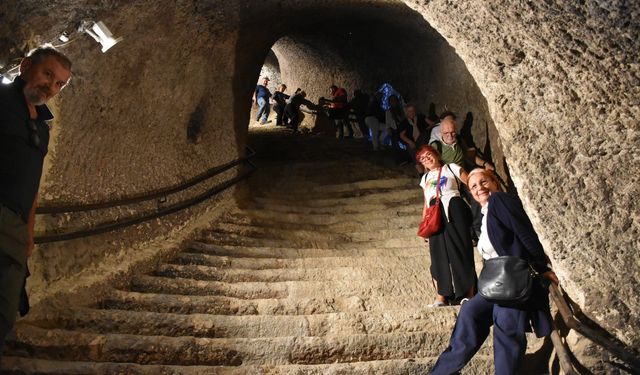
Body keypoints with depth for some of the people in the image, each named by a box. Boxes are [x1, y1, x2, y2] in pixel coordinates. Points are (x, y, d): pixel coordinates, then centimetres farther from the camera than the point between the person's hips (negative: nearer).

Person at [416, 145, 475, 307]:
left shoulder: (451, 168, 11)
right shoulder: (425, 178, 24)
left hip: (453, 209, -4)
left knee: (460, 249, -7)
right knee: (439, 254, -1)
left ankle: (469, 294, -3)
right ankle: (440, 297, 0)